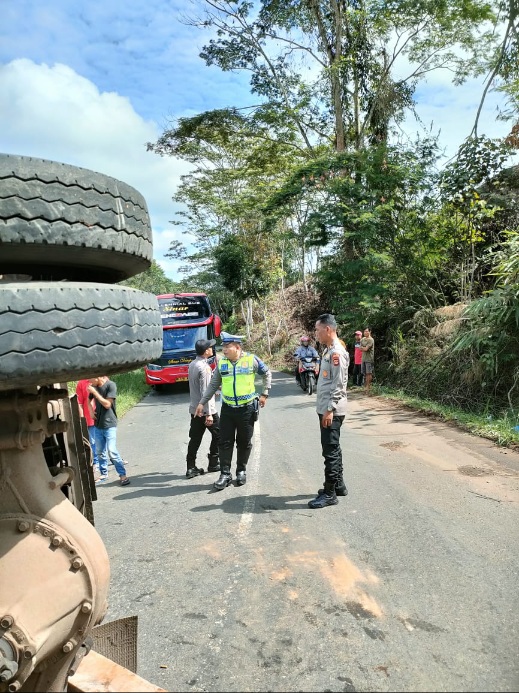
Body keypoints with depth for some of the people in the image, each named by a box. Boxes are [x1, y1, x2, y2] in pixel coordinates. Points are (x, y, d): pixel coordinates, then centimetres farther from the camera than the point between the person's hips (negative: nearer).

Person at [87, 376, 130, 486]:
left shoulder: (110, 385, -14)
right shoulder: (94, 386, 4)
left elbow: (107, 404, -18)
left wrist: (95, 392, -19)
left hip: (109, 425, -6)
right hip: (98, 425, 6)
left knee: (112, 452, -11)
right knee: (100, 452, 12)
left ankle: (123, 475, -3)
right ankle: (103, 474, 25)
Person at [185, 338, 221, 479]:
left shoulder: (192, 364, 8)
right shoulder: (204, 367, -19)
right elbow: (205, 392, -22)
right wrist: (209, 414, -22)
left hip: (194, 409, 8)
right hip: (205, 410, -8)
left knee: (195, 438, 10)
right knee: (218, 434, 10)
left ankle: (191, 468, 11)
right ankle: (213, 463, 18)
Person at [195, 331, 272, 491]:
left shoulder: (251, 360, -7)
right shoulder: (221, 362, 0)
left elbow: (267, 374, 8)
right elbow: (213, 385, 8)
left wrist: (264, 394, 4)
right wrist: (202, 403, 7)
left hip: (247, 409, -2)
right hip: (227, 409, 2)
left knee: (244, 442, 9)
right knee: (225, 442, 2)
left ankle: (241, 471, 26)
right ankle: (225, 474, 12)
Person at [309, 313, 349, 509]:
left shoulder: (337, 352, -18)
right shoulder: (328, 350, 12)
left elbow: (339, 385, -20)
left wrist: (330, 409, -21)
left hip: (331, 411, -10)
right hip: (325, 409, 10)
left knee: (330, 450, -2)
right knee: (332, 448, 18)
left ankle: (329, 493, 6)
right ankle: (338, 485, 30)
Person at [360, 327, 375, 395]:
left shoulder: (371, 340, -10)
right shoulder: (362, 339, 14)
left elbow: (366, 349, -16)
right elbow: (360, 349, 9)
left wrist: (362, 347, 2)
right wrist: (364, 348, -8)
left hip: (369, 359, -7)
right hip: (363, 358, 7)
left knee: (369, 373, -6)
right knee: (364, 373, 8)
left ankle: (368, 387, -3)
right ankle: (365, 387, 13)